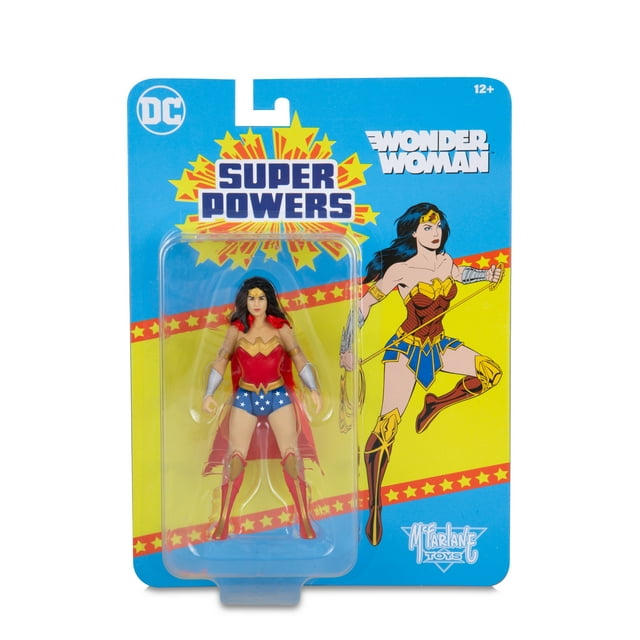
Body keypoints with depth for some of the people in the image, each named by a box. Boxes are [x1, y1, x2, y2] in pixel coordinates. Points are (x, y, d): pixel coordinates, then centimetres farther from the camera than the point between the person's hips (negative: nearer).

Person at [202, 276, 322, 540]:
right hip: (245, 398, 1)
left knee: (292, 456, -8)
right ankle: (223, 521, 3)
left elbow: (299, 359, -6)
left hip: (278, 397, 0)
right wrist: (208, 394, -18)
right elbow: (220, 361, -4)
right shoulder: (236, 330, 2)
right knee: (235, 456, -6)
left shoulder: (281, 328, 1)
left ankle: (305, 520, -1)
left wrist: (314, 389, -21)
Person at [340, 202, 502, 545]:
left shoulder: (445, 261, 1)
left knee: (491, 372, -2)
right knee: (389, 421, -18)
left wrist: (486, 274, 10)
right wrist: (346, 349, -18)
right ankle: (375, 506, -10)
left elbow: (460, 275, 27)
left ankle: (436, 404, 16)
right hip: (407, 348, -7)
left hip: (438, 345, 7)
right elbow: (365, 304, -14)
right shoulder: (401, 269, -18)